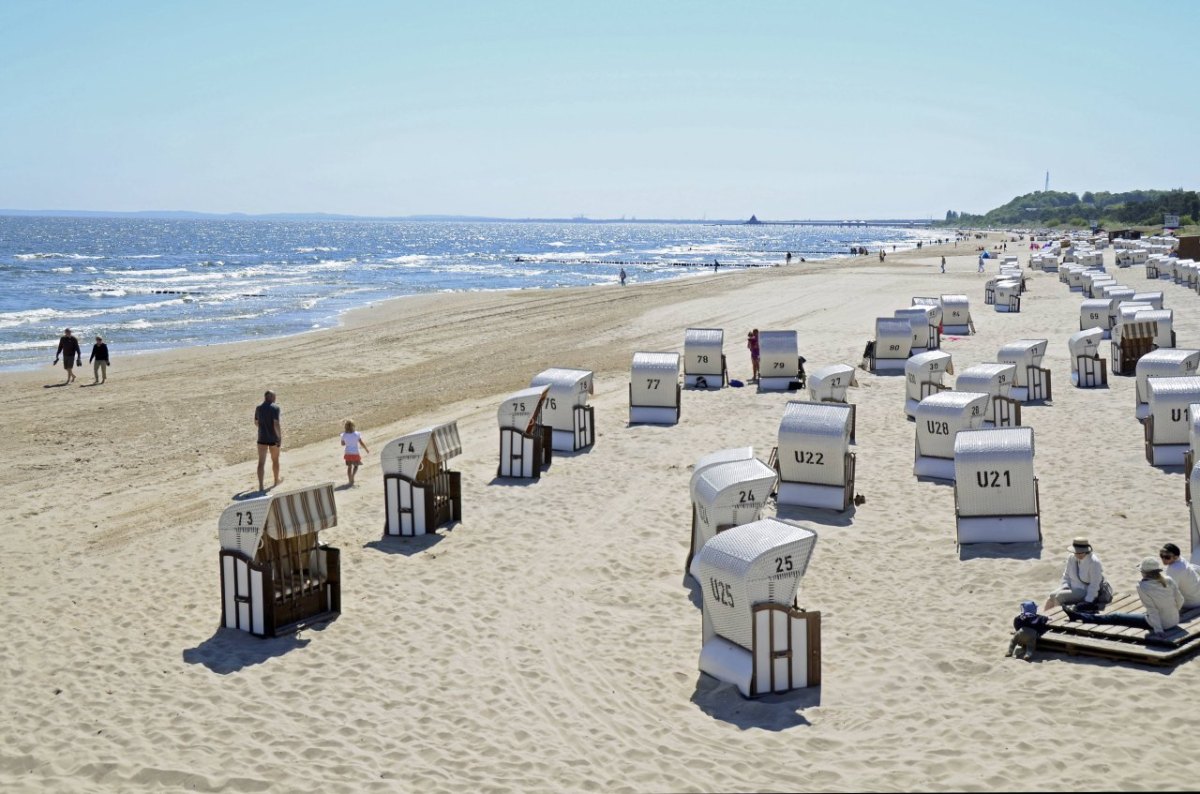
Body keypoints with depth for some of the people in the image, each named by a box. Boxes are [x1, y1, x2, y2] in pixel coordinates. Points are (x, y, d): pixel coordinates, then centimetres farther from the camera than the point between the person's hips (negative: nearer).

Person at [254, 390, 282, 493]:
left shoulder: (258, 408, 2)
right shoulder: (275, 408, -14)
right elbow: (276, 424, -22)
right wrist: (280, 437, -15)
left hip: (262, 438, 3)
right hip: (273, 439, -3)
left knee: (261, 462, 0)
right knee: (275, 460, 18)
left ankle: (261, 486, -9)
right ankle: (277, 480, 37)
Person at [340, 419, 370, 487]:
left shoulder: (344, 435, -10)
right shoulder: (356, 434, -16)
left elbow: (342, 444, 4)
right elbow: (361, 443, -10)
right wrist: (366, 449, 5)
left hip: (348, 453, 2)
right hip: (355, 453, -2)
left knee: (349, 467, 15)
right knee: (356, 466, 18)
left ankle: (351, 481, 17)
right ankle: (352, 476, -6)